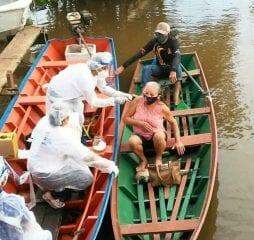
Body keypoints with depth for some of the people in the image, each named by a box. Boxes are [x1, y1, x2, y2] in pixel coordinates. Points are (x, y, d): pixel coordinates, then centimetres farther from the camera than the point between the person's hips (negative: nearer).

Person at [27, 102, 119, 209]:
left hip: (33, 167, 7)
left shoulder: (44, 120, -12)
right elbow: (89, 158, -24)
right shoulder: (64, 138, -29)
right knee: (87, 178, 1)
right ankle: (48, 192, 7)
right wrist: (110, 165, -12)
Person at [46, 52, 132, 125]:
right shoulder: (86, 78, -38)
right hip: (58, 96, -9)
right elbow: (93, 102, -29)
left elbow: (104, 88, 1)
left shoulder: (95, 71, -13)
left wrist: (121, 95, -11)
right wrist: (113, 101, -29)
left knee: (79, 120, 19)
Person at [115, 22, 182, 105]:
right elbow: (140, 53, -9)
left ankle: (176, 95, -43)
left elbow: (177, 56, -33)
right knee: (146, 69, -25)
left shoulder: (173, 41, -16)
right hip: (160, 68, 4)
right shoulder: (154, 41, -6)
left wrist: (173, 71, -54)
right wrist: (123, 66, -14)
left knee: (177, 67, -37)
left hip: (172, 68, -3)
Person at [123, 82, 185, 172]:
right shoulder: (137, 101, -14)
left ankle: (158, 158, -4)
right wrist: (140, 123, -22)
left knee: (159, 136, -38)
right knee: (132, 141, -35)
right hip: (140, 135, 1)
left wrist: (178, 141, -8)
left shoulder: (162, 107, -15)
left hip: (156, 135, -1)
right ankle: (143, 160, -2)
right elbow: (125, 118, -6)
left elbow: (173, 123, -1)